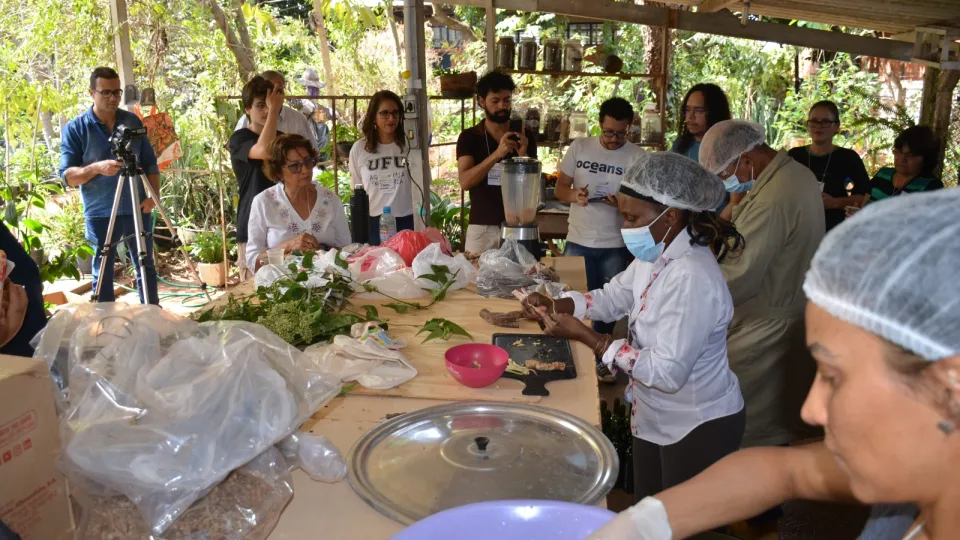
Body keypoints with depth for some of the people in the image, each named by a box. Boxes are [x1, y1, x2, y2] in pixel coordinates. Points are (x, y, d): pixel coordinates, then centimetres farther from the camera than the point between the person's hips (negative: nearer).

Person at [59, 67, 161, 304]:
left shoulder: (132, 121, 5)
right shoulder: (75, 129, -4)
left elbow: (150, 163, 7)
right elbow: (67, 175, -9)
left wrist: (153, 195, -7)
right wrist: (96, 167, -27)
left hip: (138, 209, 2)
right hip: (100, 213, -2)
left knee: (146, 267, 10)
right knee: (103, 273, 7)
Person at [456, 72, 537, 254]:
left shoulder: (525, 136, 5)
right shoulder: (469, 137, 1)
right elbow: (465, 182, -13)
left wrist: (523, 155, -15)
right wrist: (497, 154, -24)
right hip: (482, 228, -1)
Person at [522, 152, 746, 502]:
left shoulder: (692, 277, -32)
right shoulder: (655, 256, -4)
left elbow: (667, 372, -32)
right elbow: (614, 297, 9)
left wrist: (584, 336, -29)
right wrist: (553, 306, -8)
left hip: (698, 428, -8)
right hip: (654, 417, 8)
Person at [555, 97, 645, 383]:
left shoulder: (637, 156, -5)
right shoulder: (579, 147, 0)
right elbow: (560, 188, 3)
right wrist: (574, 195, -19)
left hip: (617, 246, -1)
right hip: (578, 242, 1)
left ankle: (598, 357, 29)